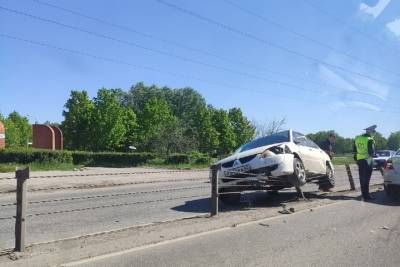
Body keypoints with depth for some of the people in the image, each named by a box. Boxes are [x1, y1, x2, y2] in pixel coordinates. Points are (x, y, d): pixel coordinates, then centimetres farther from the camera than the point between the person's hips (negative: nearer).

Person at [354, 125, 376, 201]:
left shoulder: (357, 139, 10)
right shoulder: (370, 140, -12)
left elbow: (355, 150, 15)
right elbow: (371, 152, -15)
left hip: (360, 160, 6)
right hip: (367, 160, -6)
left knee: (362, 178, 13)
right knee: (366, 179, -3)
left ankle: (364, 194, 21)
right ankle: (366, 196, -1)